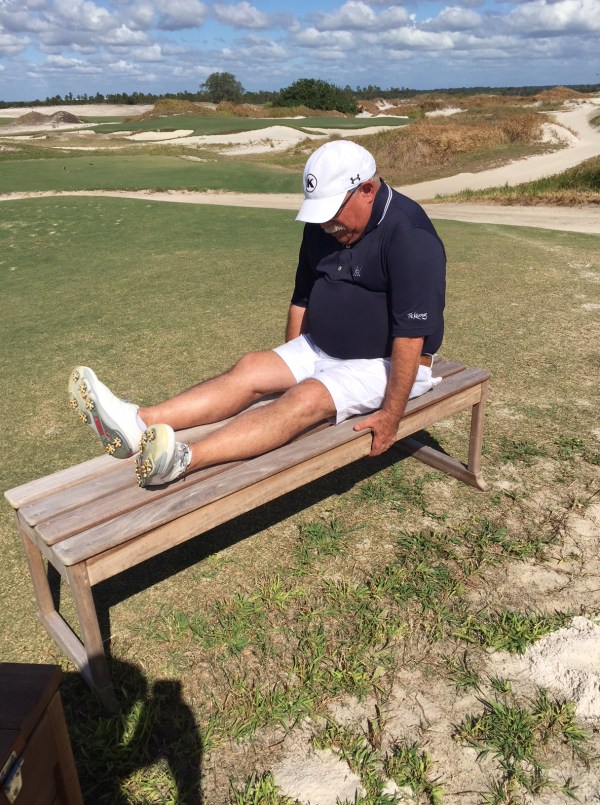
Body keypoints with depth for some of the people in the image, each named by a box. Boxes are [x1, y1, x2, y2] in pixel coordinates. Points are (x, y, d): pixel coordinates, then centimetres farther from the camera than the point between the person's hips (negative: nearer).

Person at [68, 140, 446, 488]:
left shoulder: (408, 235, -22)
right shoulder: (324, 223, 2)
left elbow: (411, 334, -27)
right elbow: (302, 297, 10)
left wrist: (392, 415, -28)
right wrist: (290, 365, 9)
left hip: (386, 365, -7)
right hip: (322, 349, 7)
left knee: (308, 398, -31)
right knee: (251, 368, -13)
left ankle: (183, 458, -46)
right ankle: (141, 424, -28)